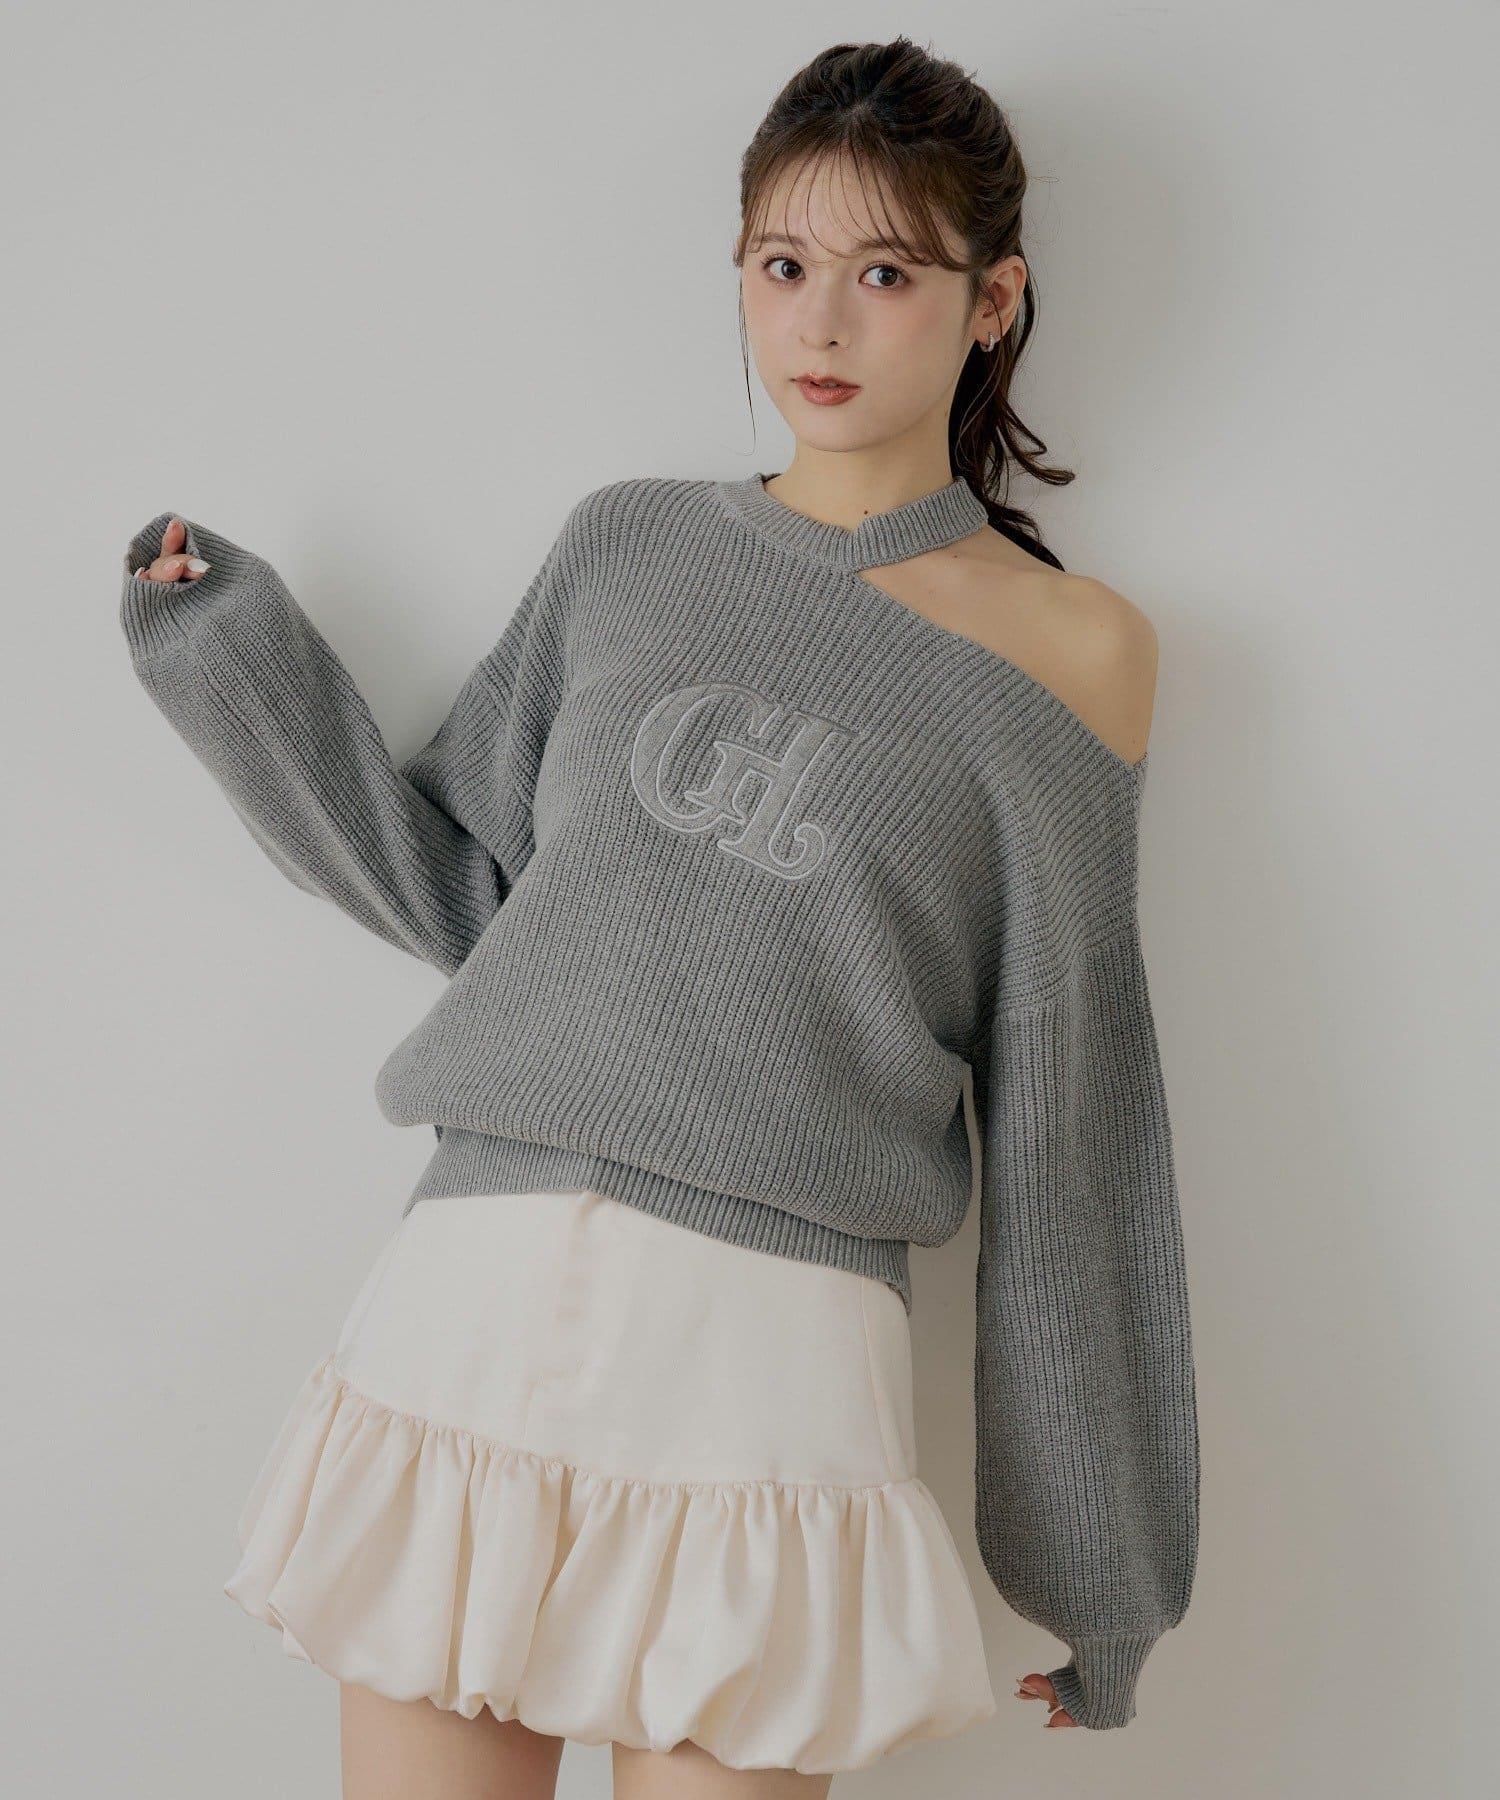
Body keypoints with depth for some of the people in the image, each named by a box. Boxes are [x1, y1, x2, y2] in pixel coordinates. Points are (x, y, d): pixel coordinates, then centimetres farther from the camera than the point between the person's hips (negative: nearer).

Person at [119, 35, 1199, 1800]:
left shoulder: (1073, 650, 3)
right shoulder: (632, 546, 11)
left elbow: (1066, 1123, 4)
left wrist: (1107, 1566, 7)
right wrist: (233, 655, 8)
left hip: (769, 1354, -2)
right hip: (466, 1302, 3)